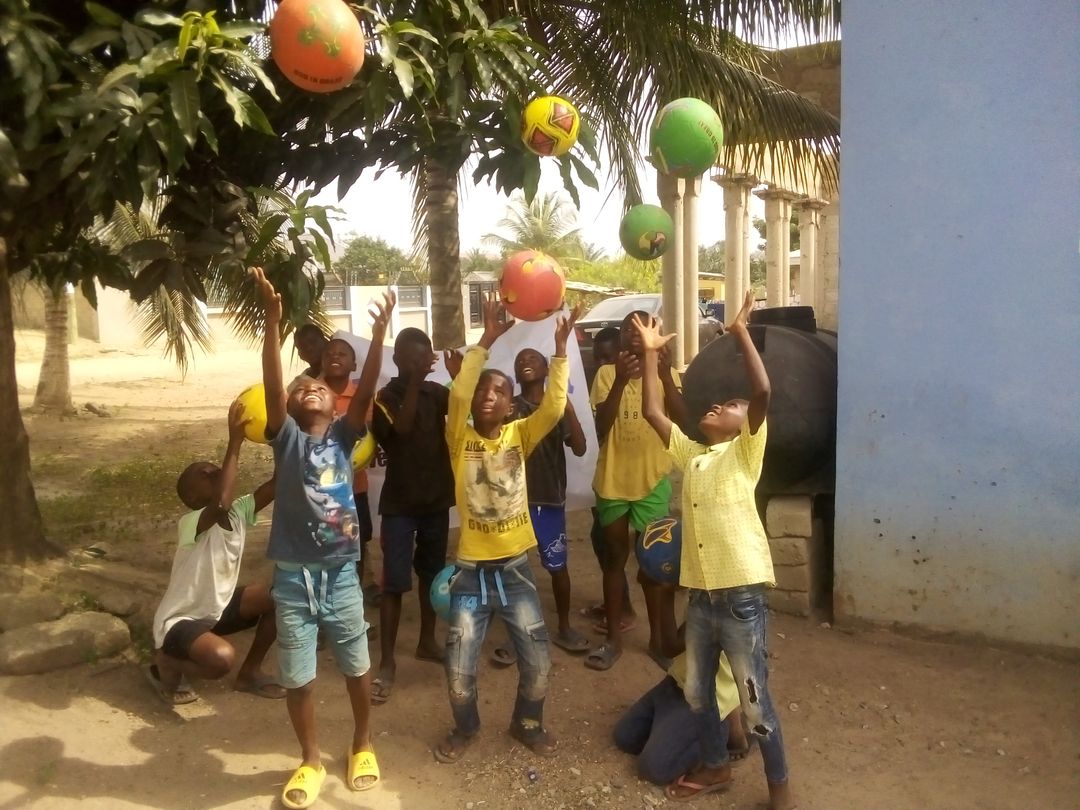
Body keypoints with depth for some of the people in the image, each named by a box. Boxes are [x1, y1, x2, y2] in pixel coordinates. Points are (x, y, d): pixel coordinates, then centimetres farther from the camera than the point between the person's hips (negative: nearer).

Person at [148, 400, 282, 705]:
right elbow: (221, 504, -50)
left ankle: (250, 672, 13)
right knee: (222, 658, -35)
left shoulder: (239, 513, -6)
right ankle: (165, 665, 0)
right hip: (179, 622, -8)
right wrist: (234, 443, -48)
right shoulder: (192, 523, -27)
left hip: (217, 610, 8)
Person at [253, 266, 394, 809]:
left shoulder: (343, 435, 1)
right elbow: (271, 383, -16)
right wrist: (272, 320, -27)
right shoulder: (287, 437, -2)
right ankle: (311, 759, 32)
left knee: (356, 667, 14)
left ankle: (362, 744, 38)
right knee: (297, 677, 10)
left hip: (341, 573, 1)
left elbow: (366, 391, -14)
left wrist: (378, 336, -26)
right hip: (293, 575, 0)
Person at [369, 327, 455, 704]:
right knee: (395, 582, -4)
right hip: (400, 503, -5)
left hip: (436, 497, 5)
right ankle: (387, 663, 4)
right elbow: (402, 427, -27)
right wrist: (414, 382, -27)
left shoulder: (436, 392, 3)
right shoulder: (386, 397, -9)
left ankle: (427, 641, 32)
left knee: (431, 573, 16)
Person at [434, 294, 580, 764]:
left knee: (537, 659, 5)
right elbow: (457, 395, -23)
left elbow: (554, 407, -16)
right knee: (459, 666, 5)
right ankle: (465, 727, 33)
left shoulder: (519, 435, -1)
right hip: (470, 570, -1)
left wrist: (560, 352, -24)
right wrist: (486, 342, -27)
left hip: (514, 567, 1)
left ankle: (527, 724, 33)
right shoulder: (460, 439, -5)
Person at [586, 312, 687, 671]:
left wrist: (664, 373, -28)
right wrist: (620, 381, -26)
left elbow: (681, 418, -15)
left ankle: (660, 637, 20)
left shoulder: (665, 373, 0)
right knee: (615, 557, 12)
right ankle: (613, 638, 22)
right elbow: (601, 428, -14)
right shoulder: (606, 373, -2)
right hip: (612, 480, 1)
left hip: (652, 480, 0)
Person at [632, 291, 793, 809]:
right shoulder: (690, 453, 12)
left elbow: (763, 392, -18)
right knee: (696, 692, 19)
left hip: (742, 595, -6)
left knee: (754, 702, 5)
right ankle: (716, 766, 42)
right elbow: (653, 413, 10)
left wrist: (741, 332, -14)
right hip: (700, 594, 6)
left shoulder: (745, 452, -4)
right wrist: (650, 353, 10)